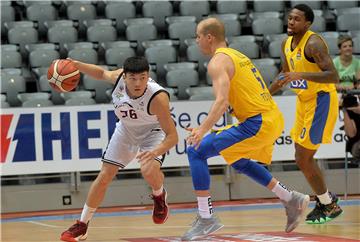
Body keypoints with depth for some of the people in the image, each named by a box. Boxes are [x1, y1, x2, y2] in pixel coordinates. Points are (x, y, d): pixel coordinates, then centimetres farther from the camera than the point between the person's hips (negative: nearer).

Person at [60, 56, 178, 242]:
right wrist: (76, 65, -14)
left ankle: (159, 196, 6)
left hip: (154, 131, -4)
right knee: (104, 176, 1)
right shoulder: (119, 77, -26)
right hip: (126, 129, 4)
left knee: (149, 170, -31)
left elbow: (172, 136, -36)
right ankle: (82, 225, 15)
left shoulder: (157, 97, -38)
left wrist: (156, 152, -55)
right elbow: (102, 73, 1)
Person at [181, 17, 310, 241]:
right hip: (274, 119, 10)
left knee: (196, 151, -10)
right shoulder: (236, 55, 20)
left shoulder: (218, 62, -9)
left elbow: (222, 101, -24)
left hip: (258, 123, -10)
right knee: (238, 161, 34)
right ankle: (291, 199, 33)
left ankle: (206, 218, -12)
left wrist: (203, 130, -32)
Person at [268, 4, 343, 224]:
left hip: (321, 101, -9)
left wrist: (301, 75, -37)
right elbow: (286, 75, 21)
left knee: (303, 159, -8)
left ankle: (329, 205, 8)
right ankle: (326, 199, 30)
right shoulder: (287, 44, 6)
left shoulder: (313, 44, -21)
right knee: (304, 158, 14)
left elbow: (334, 76, -30)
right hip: (304, 101, 9)